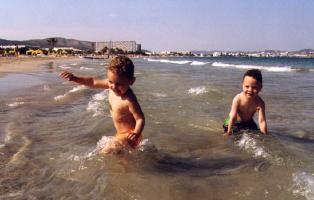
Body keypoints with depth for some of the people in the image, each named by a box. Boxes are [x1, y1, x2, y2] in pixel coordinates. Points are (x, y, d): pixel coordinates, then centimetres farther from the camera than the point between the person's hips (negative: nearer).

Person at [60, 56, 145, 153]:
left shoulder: (129, 100, -33)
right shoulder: (111, 86, -10)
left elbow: (140, 118, -30)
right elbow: (93, 82, 1)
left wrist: (136, 133, -48)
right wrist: (75, 78, -8)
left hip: (129, 135, -9)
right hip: (121, 133, 9)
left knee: (105, 153, -17)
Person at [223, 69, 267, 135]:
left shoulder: (260, 103, -27)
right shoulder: (238, 99, -32)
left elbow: (262, 121, -28)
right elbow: (233, 117, -31)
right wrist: (229, 132, -31)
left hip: (248, 122, 3)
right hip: (235, 122, -3)